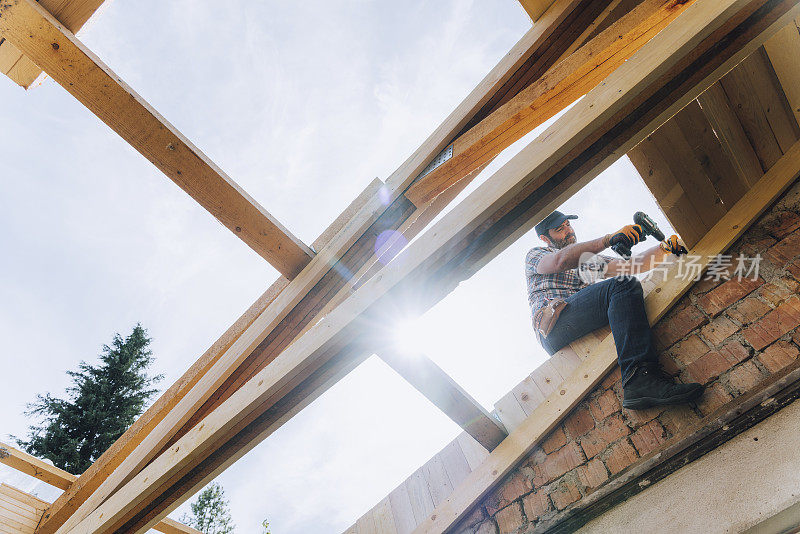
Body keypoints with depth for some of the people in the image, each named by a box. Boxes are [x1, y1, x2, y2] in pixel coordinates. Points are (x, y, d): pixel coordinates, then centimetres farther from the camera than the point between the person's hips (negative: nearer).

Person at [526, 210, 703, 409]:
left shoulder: (589, 259, 37)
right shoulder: (536, 255, 17)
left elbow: (630, 266, 25)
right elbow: (560, 261, -8)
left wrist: (665, 247, 8)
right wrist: (609, 239, -17)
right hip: (552, 328, -6)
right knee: (623, 285, -25)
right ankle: (639, 378, -44)